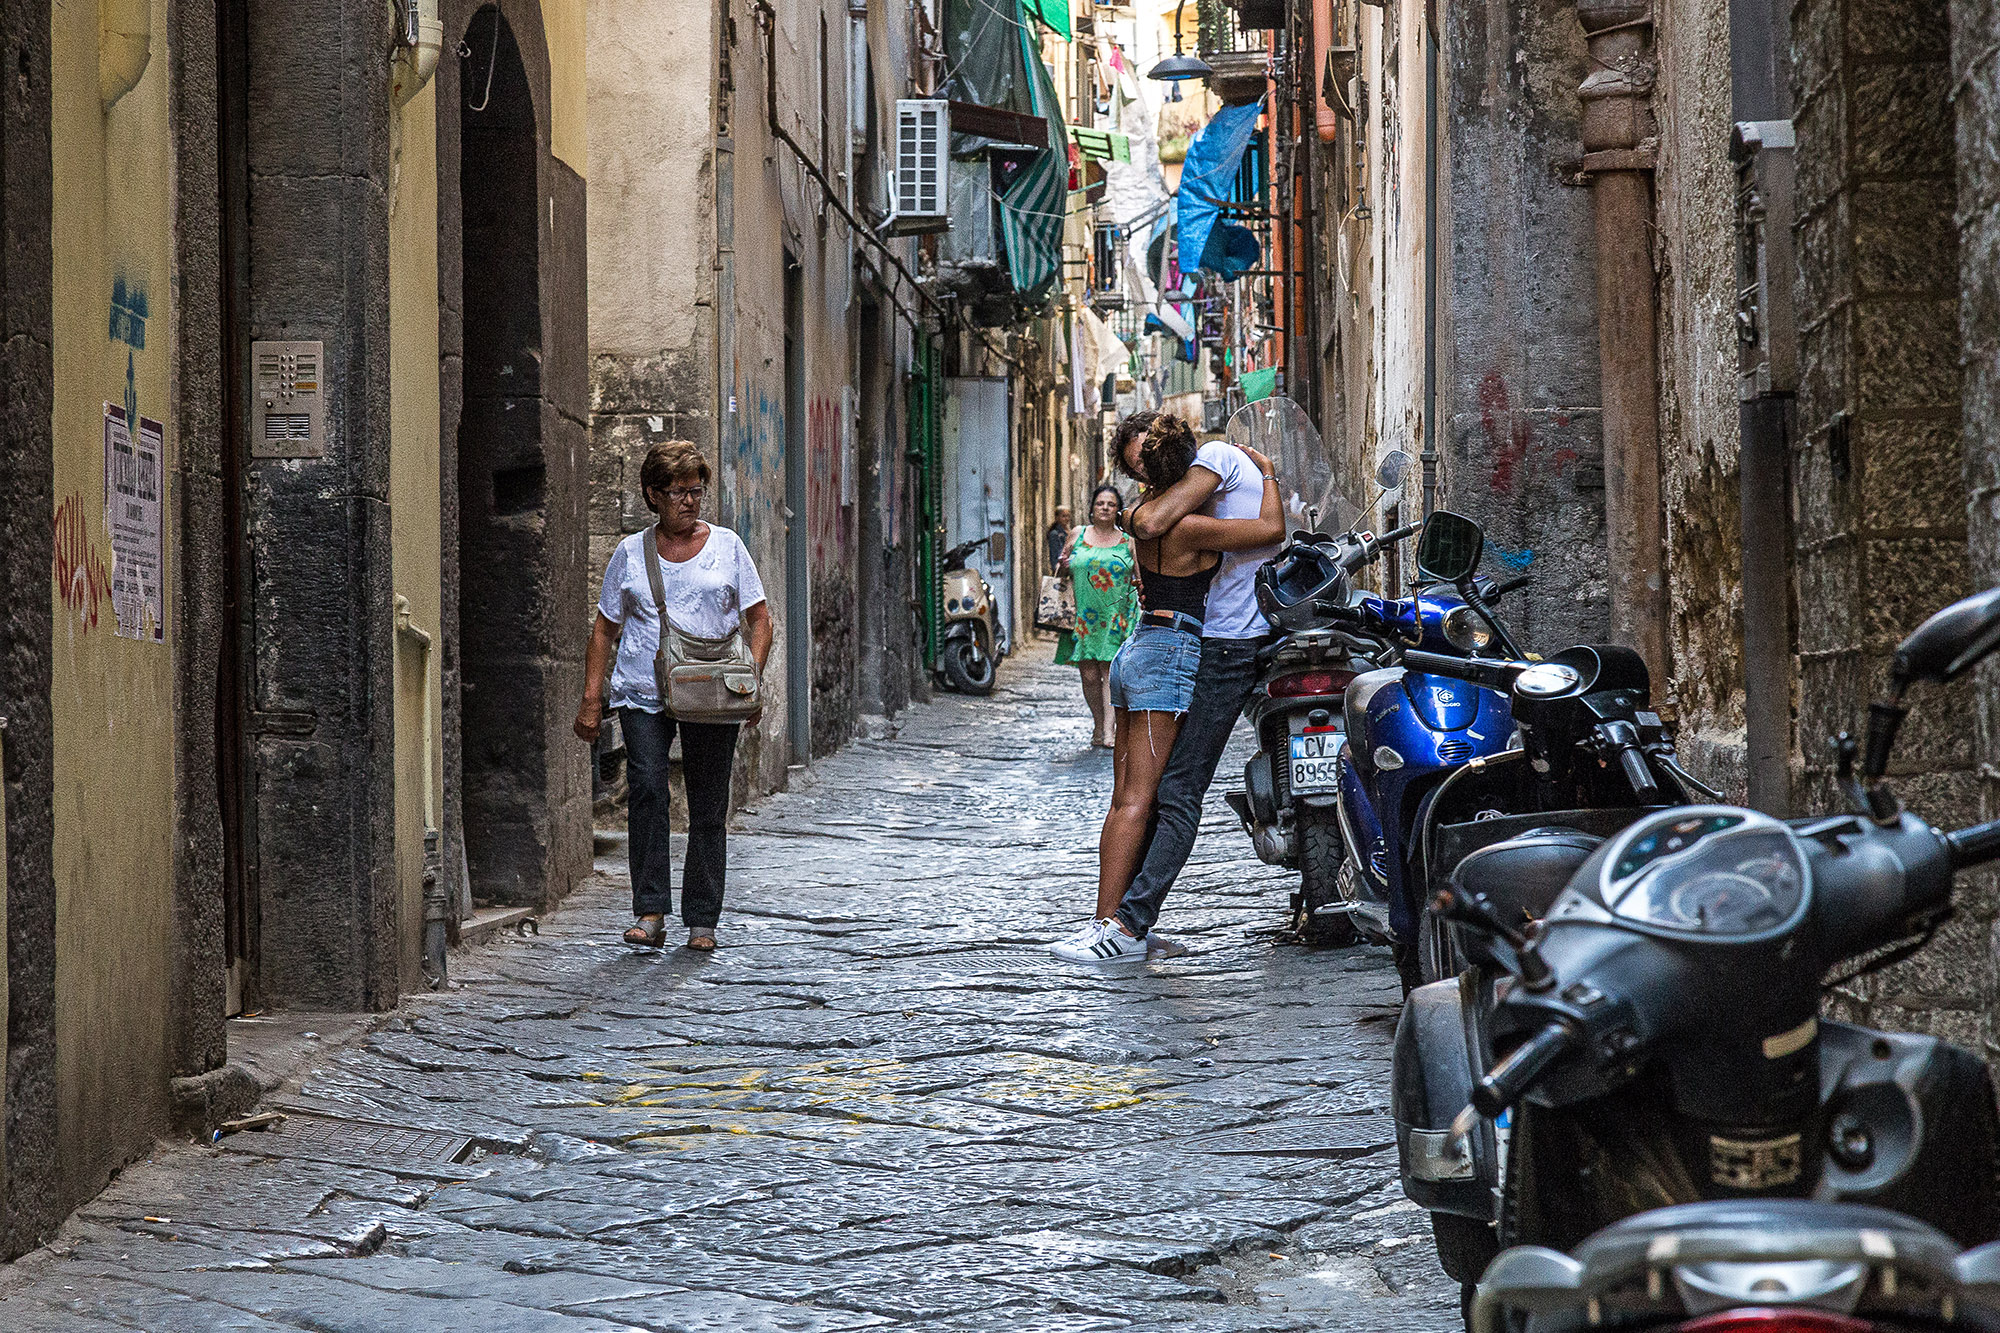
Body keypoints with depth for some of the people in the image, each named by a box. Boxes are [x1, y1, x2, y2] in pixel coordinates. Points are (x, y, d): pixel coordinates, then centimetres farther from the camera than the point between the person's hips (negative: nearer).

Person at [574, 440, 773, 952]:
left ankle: (701, 922, 8)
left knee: (708, 806, 0)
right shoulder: (631, 553, 9)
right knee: (646, 786, -20)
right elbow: (605, 629, 14)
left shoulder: (726, 546, 8)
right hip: (642, 693, 0)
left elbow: (759, 619, 10)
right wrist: (591, 699, 5)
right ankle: (650, 912, -18)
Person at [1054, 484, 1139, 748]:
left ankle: (1108, 729, -17)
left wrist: (1140, 585, -6)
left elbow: (1140, 577, 15)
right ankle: (1098, 726, 13)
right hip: (1083, 616, 2)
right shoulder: (1078, 536, 11)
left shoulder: (1127, 542, 9)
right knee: (1089, 674, 0)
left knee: (1110, 671, -12)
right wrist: (1062, 568, -2)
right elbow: (1059, 573, 19)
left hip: (1116, 616, -2)